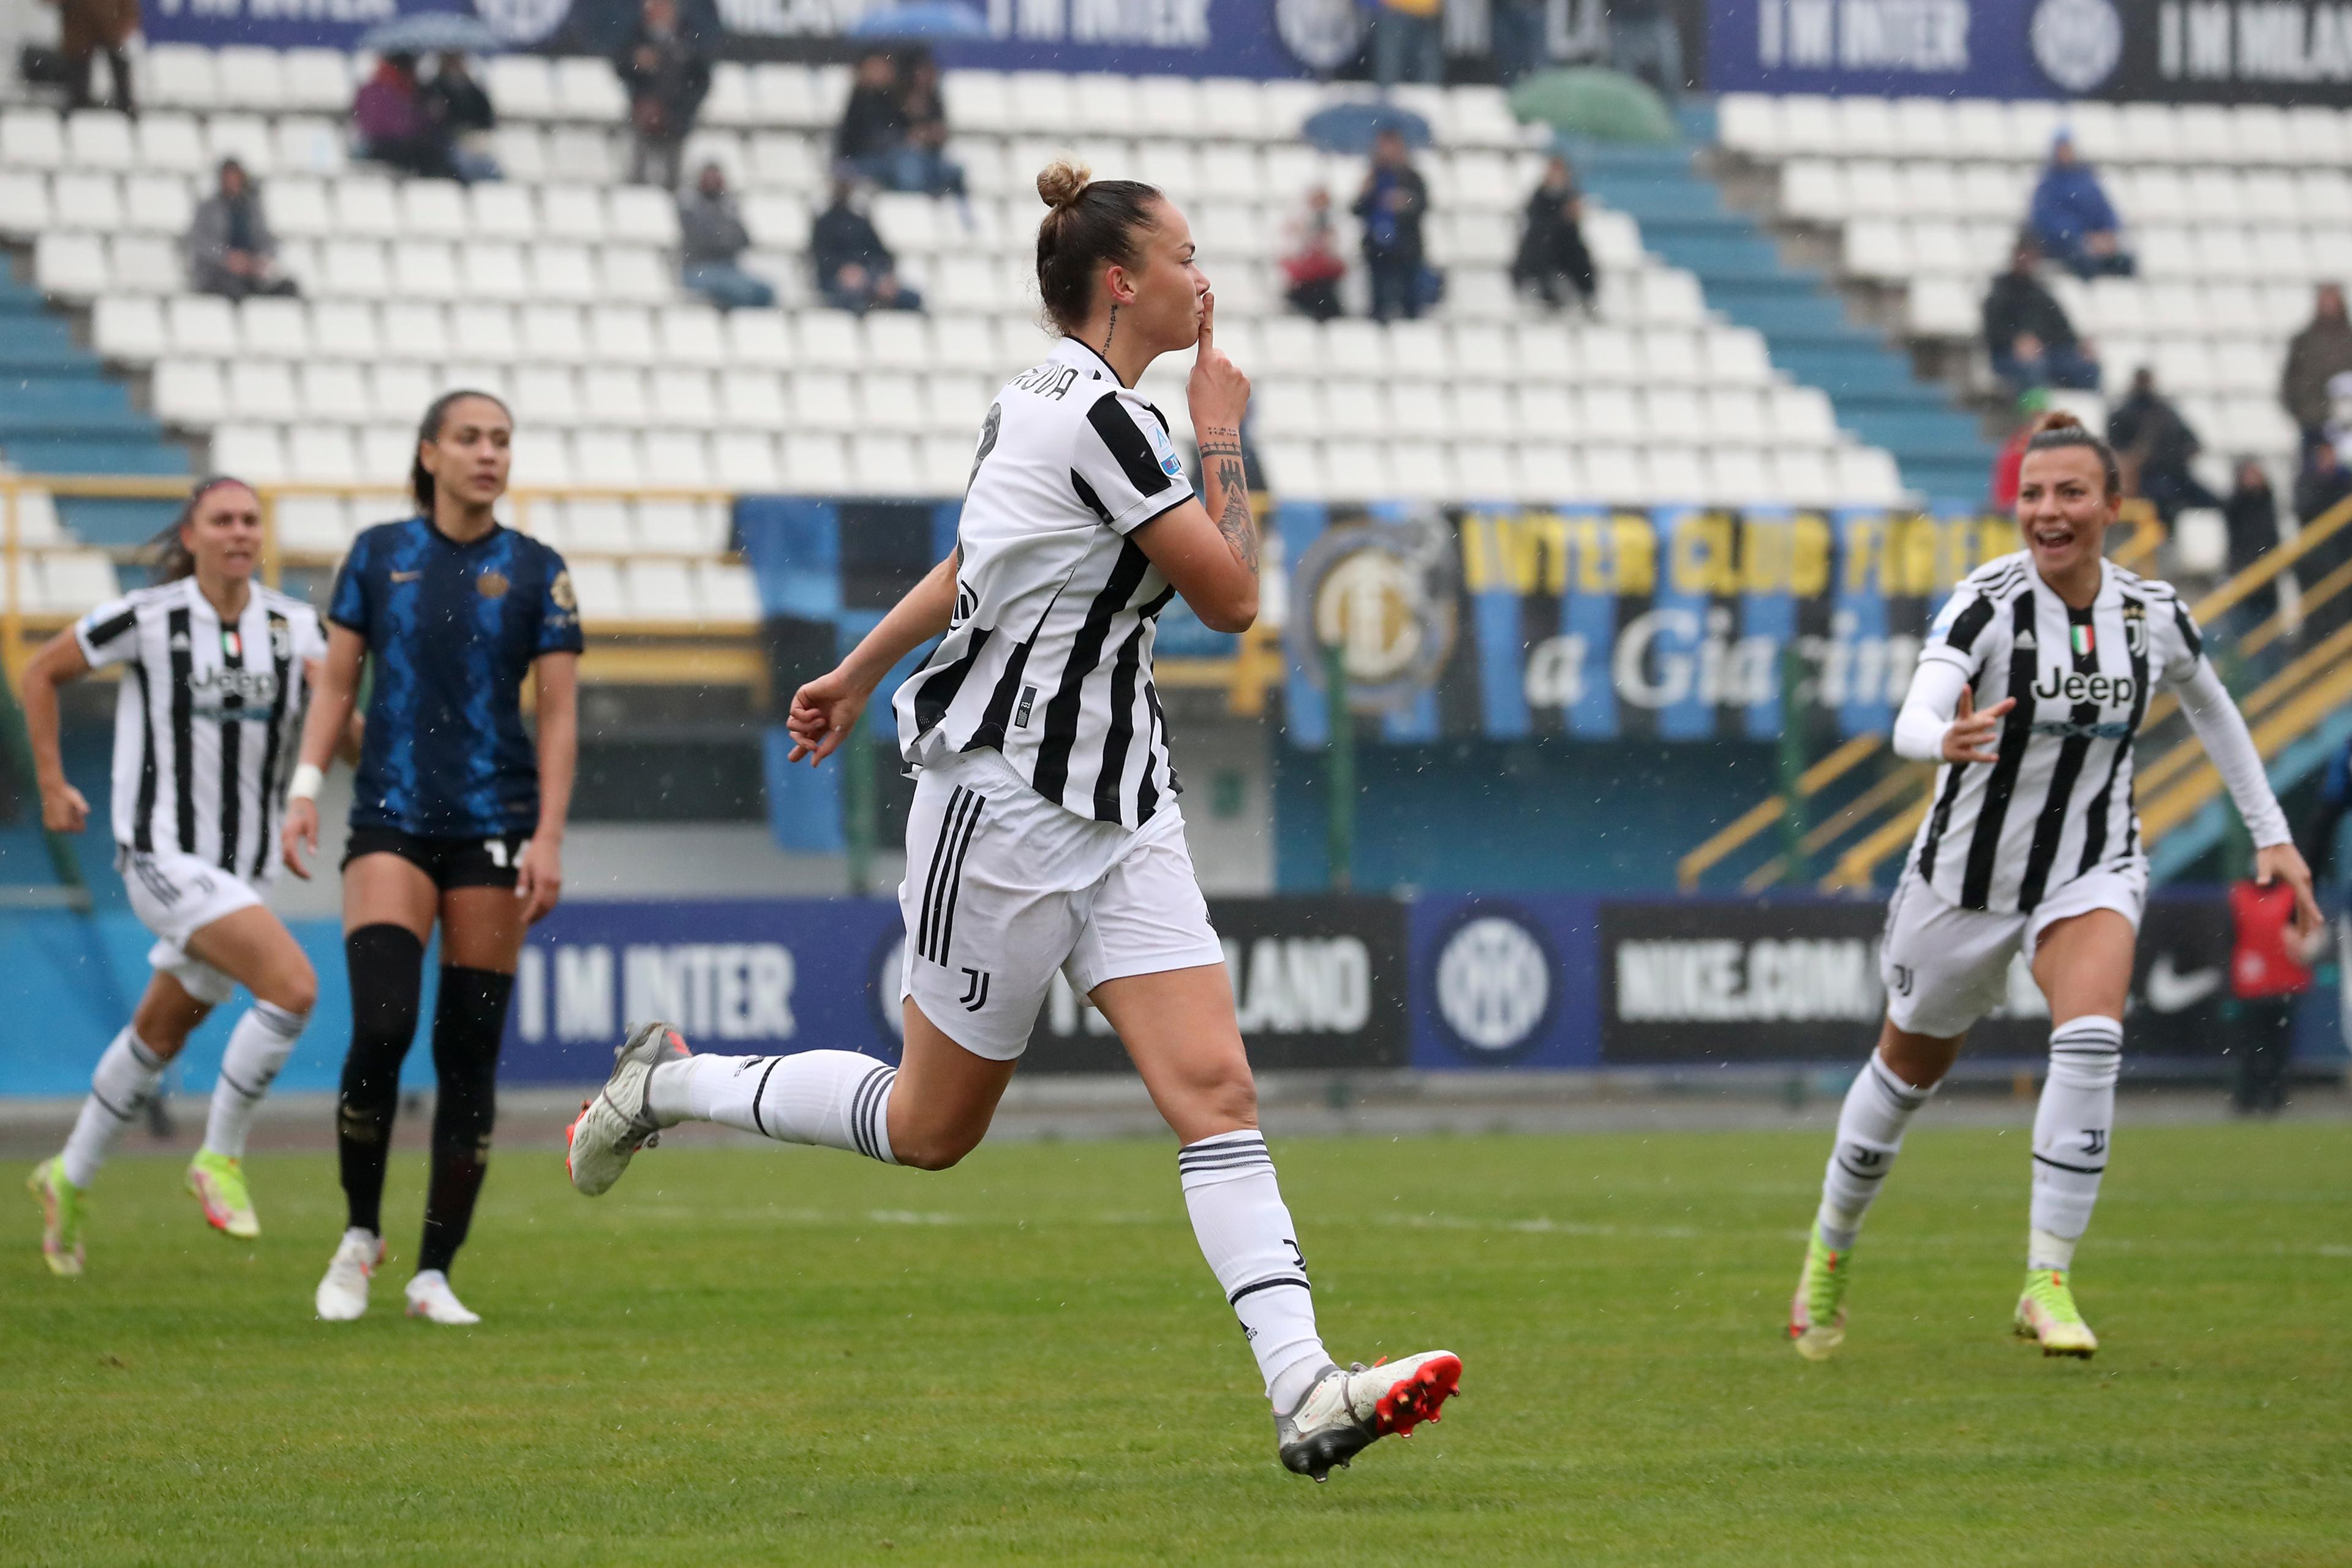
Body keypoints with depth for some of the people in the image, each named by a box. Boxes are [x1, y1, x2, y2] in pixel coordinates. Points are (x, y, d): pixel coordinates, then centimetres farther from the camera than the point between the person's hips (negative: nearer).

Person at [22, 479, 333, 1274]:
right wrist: (52, 785, 2)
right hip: (164, 858, -6)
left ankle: (69, 1180, 42)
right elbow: (42, 672, 4)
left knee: (160, 1036, 21)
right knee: (293, 987, -24)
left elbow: (348, 742, 0)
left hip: (243, 868, 6)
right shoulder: (146, 618, -11)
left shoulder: (295, 626, 0)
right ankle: (220, 1158, -8)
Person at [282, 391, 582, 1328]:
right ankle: (359, 1236, 3)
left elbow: (558, 714, 2)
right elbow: (336, 683, 9)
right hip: (390, 821, 0)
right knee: (382, 1027, -17)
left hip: (493, 828, 0)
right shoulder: (378, 555, 6)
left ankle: (436, 1273, 6)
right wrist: (305, 787, -4)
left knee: (470, 1054, -1)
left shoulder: (535, 572, 4)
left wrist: (548, 839, -7)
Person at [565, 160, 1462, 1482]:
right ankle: (667, 1085, 27)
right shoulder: (1098, 417, -19)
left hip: (1119, 804, 9)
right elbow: (1232, 598, -15)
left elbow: (972, 564, 24)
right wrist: (1222, 433, -5)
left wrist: (859, 675, 35)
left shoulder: (1048, 397, 10)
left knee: (1216, 1087, -8)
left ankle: (1305, 1393, -17)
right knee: (931, 1126, 6)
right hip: (1011, 803, -9)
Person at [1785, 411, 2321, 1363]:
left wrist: (2271, 834, 13)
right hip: (1971, 872, -1)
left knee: (2091, 1040, -27)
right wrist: (1948, 739, -58)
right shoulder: (1986, 602, -19)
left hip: (2093, 870, 1)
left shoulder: (2152, 613, -8)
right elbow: (1913, 722, -35)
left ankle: (2048, 1283, -22)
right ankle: (1832, 1249, 43)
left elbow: (2212, 709, 14)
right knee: (1909, 1069, 16)